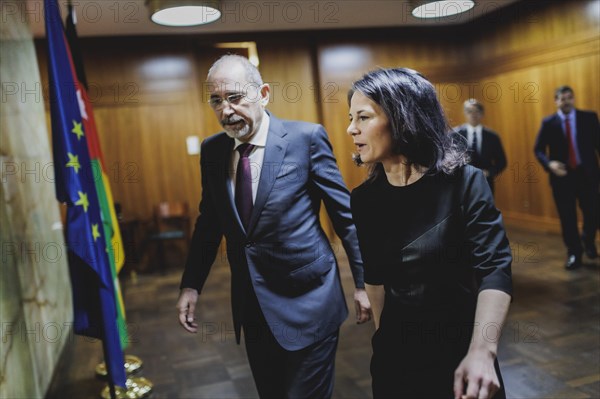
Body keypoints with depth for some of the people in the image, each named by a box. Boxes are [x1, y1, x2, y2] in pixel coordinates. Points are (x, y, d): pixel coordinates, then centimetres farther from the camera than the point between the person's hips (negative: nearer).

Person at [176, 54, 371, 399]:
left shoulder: (307, 138, -12)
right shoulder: (212, 150, 2)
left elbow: (346, 213, -7)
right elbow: (209, 221, 11)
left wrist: (363, 282, -5)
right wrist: (191, 285, 6)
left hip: (307, 304, -5)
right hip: (251, 306, 5)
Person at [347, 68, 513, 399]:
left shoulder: (464, 182, -16)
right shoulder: (364, 200, -4)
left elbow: (494, 268, -23)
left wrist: (481, 351, -34)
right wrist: (381, 335, 8)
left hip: (461, 346, -3)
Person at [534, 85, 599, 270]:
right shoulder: (548, 122, 0)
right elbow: (538, 149, 0)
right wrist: (550, 164, -19)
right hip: (562, 175, 0)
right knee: (567, 218, 6)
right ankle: (574, 254, 22)